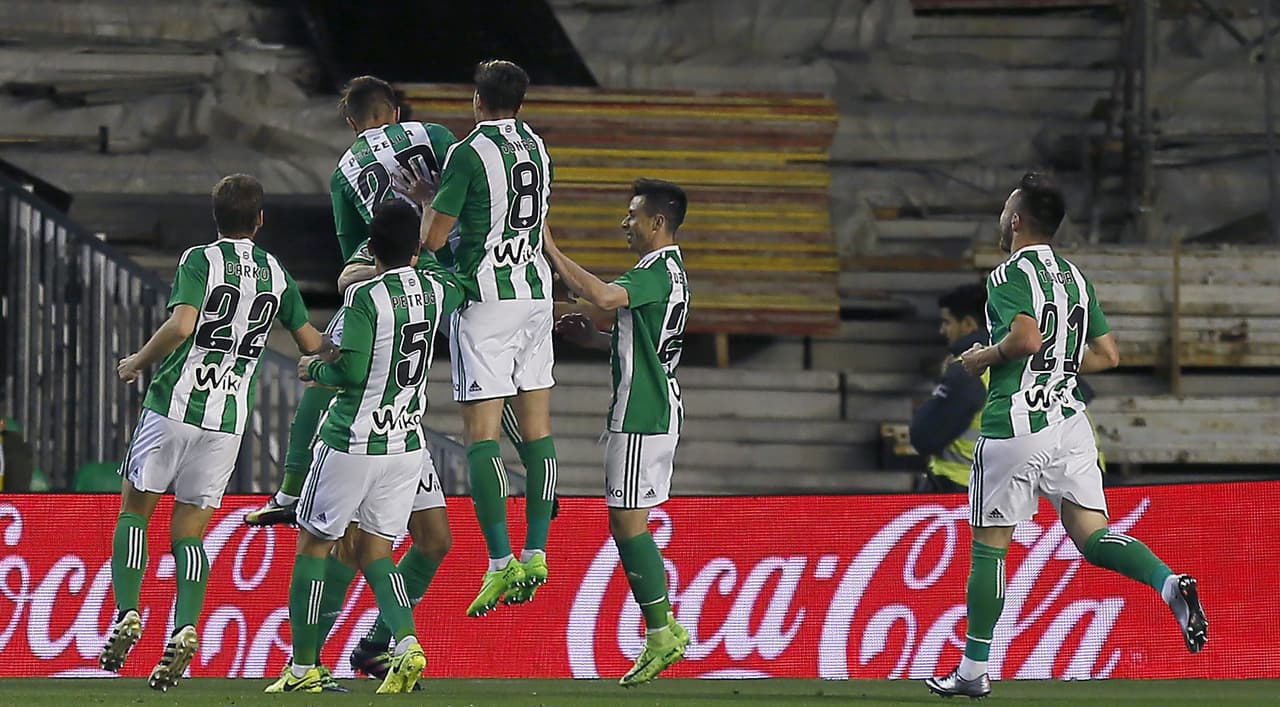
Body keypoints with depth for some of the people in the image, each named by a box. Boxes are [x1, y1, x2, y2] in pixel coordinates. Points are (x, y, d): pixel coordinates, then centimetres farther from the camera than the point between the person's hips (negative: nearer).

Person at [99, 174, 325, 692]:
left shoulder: (200, 260, -5)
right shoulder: (276, 274, 9)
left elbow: (182, 325, -21)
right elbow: (313, 344, 14)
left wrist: (136, 362, -6)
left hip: (175, 404, -3)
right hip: (228, 418, 3)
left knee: (133, 512, 11)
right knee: (190, 533, 7)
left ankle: (127, 615, -6)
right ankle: (185, 631, -14)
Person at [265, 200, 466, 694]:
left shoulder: (364, 297, -16)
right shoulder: (437, 290, 2)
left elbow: (351, 371, -20)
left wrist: (313, 370, 0)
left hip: (353, 445, -6)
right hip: (407, 445, 6)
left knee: (313, 545, 9)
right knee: (374, 552, 13)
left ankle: (303, 667, 11)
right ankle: (406, 644, -11)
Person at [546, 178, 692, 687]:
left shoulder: (658, 271, -15)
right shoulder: (669, 271, 18)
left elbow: (604, 296, -32)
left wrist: (552, 252, -24)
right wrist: (595, 338, 18)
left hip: (642, 416, -10)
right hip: (657, 412, 10)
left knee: (626, 520, -8)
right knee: (628, 522, 13)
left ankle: (660, 631, -8)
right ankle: (663, 627, 13)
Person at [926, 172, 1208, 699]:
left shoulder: (1010, 275, -9)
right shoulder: (1075, 277, 14)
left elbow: (1027, 337, -25)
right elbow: (1108, 355, 15)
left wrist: (983, 358, -7)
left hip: (1016, 425, -6)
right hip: (1069, 417, 6)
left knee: (988, 546, 5)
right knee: (1090, 536, 1)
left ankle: (974, 670, 10)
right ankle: (1169, 583, -27)